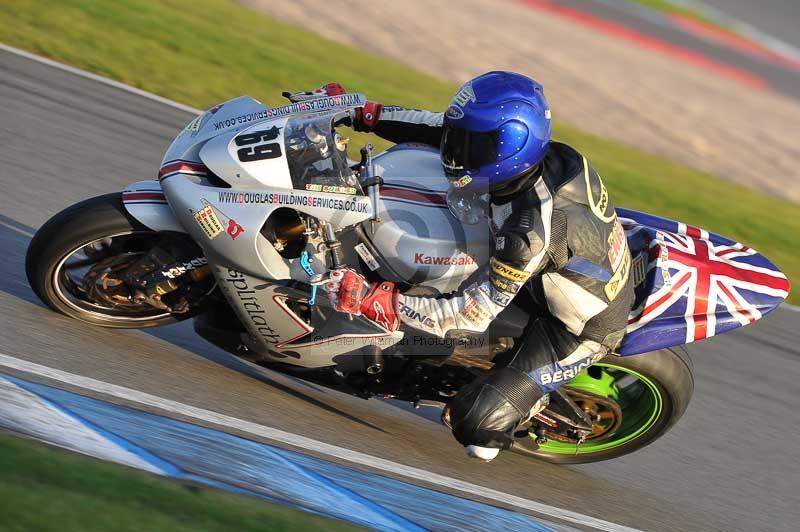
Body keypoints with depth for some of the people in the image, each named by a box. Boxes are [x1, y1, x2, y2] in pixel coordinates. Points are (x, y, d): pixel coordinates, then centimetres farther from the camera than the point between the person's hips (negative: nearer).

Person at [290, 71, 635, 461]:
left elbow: (473, 315, -34)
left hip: (582, 331, -8)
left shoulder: (530, 231, -40)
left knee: (476, 422, -13)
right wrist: (362, 113, -9)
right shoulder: (549, 155, -18)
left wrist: (373, 302, -36)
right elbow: (441, 128, -5)